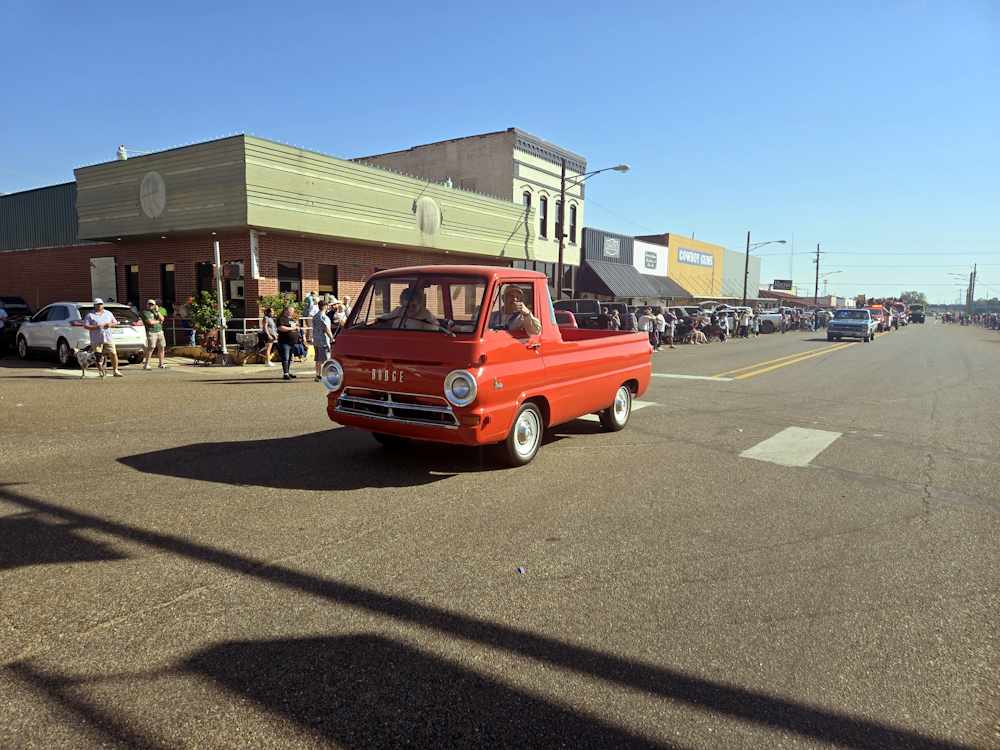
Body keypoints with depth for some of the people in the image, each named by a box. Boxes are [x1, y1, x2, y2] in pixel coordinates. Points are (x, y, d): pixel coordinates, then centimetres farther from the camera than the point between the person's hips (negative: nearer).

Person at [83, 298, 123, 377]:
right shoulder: (90, 315, 2)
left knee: (113, 354, -7)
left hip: (108, 338, 2)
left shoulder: (108, 313, 14)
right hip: (96, 340, -2)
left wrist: (110, 324, -5)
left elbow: (115, 322, 17)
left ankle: (116, 370, -1)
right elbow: (86, 326, -4)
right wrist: (96, 327, -17)